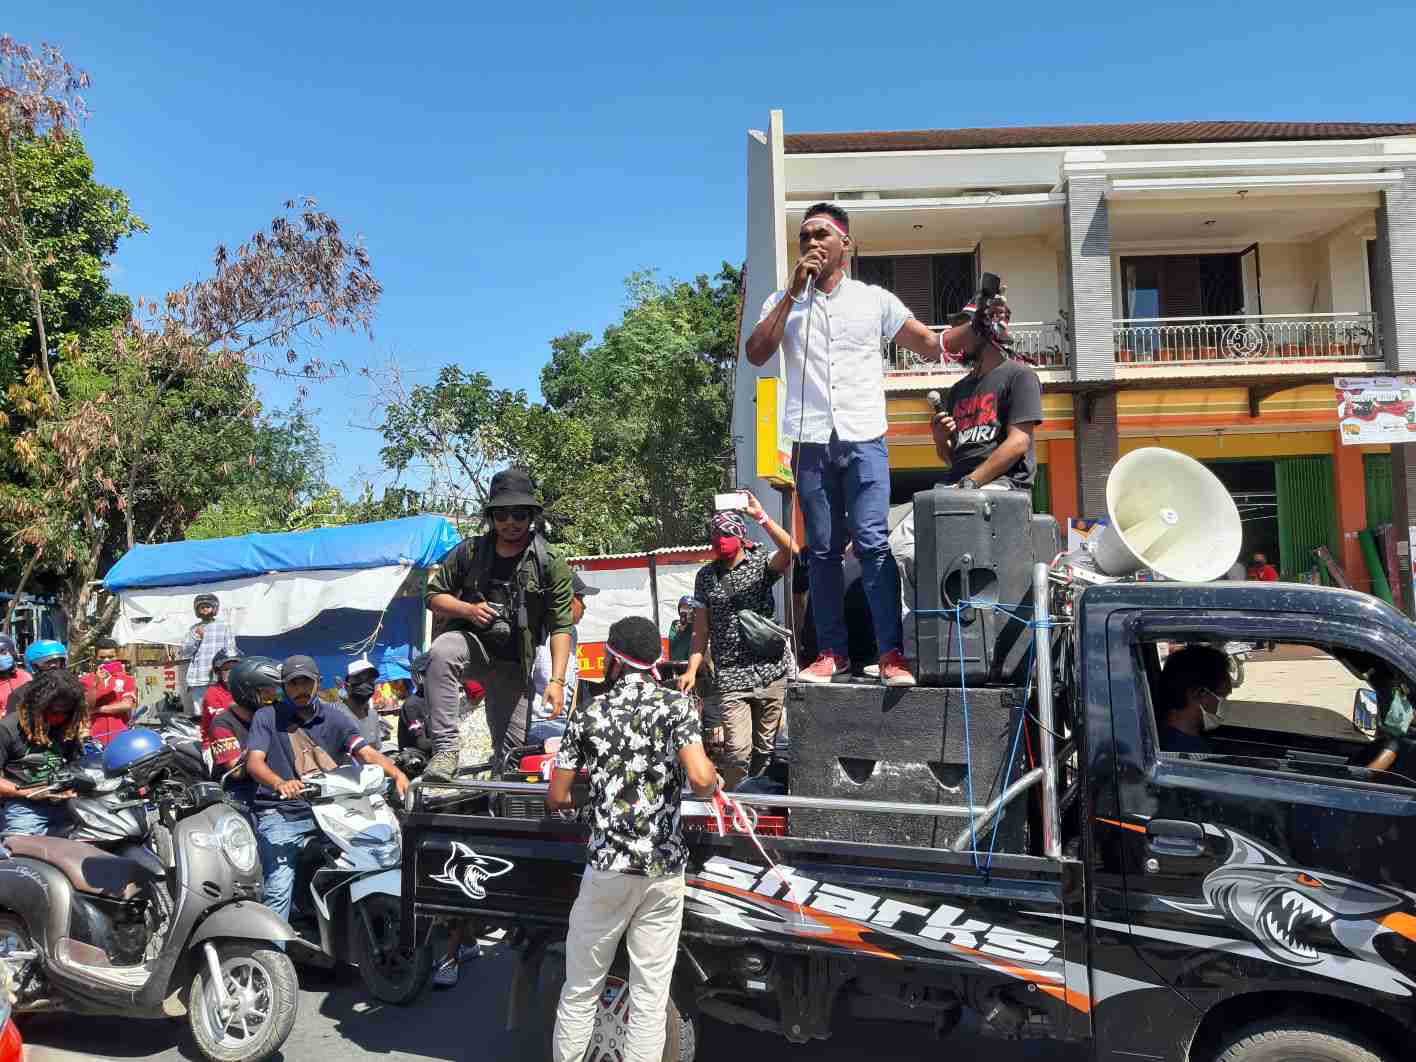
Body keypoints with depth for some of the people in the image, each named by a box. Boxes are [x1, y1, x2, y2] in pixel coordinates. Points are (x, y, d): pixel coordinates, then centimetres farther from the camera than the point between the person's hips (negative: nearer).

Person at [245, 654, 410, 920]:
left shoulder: (334, 717, 12)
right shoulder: (267, 717, 6)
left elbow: (366, 752, 1)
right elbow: (254, 761, -8)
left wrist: (396, 774, -19)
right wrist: (280, 784, -30)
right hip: (279, 814, -2)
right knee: (279, 888, -18)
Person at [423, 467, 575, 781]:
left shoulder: (551, 563, -4)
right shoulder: (470, 551, 2)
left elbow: (561, 626, -7)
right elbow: (433, 595, 8)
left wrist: (556, 680, -18)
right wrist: (468, 610, -14)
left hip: (512, 664, 1)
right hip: (470, 640, 0)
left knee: (513, 750, 3)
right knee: (440, 652, -36)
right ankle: (445, 750, -35)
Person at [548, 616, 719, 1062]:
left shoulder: (588, 714, 1)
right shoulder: (677, 704, -4)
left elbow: (556, 798, 5)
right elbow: (700, 779, -17)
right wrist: (716, 781, 4)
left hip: (609, 868, 0)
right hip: (665, 869, 0)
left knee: (581, 990, 15)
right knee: (651, 996, 9)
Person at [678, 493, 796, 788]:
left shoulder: (761, 563, 2)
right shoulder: (705, 576, 9)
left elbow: (791, 551, -21)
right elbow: (701, 628, 10)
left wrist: (761, 516, -25)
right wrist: (692, 669, 1)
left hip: (770, 672, 0)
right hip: (730, 677, 0)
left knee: (764, 746, 9)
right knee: (737, 749, -10)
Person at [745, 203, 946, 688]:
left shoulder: (875, 299, 10)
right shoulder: (784, 301, 13)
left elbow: (932, 346, 11)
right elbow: (756, 354, -3)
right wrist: (794, 292, -5)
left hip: (863, 439, -2)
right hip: (811, 443, 2)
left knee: (873, 543, -11)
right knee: (822, 550, 4)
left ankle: (891, 653, -8)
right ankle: (832, 651, 11)